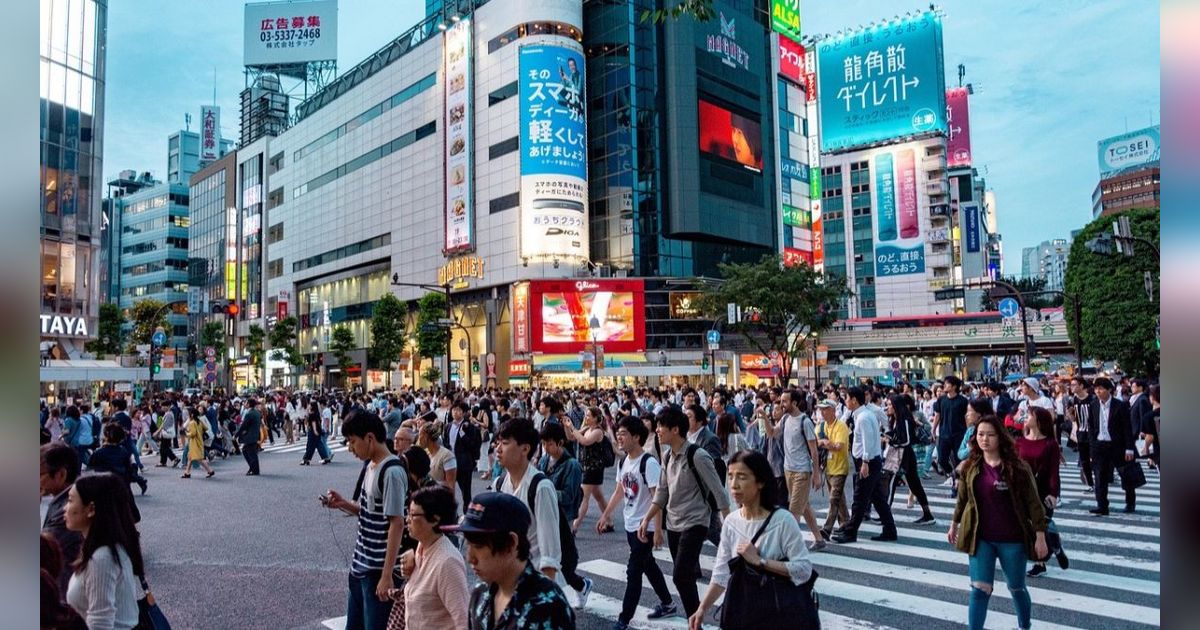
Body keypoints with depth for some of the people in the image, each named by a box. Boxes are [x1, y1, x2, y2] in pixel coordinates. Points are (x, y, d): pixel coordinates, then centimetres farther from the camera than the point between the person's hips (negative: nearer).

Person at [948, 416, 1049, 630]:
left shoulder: (1018, 468, -12)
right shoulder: (970, 467, -2)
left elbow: (1033, 503, -9)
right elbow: (962, 499, 11)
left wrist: (1040, 536, -11)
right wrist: (954, 525, 19)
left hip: (1012, 540, -1)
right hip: (980, 539, 2)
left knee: (1016, 588, 18)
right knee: (979, 589, -4)